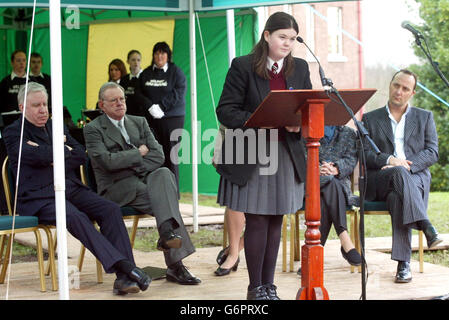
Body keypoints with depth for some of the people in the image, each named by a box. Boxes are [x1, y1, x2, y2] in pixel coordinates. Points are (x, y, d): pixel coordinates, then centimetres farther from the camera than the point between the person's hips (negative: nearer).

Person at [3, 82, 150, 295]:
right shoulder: (13, 132, 4)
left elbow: (81, 156, 12)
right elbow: (37, 156, -13)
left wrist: (56, 157, -4)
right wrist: (63, 149, 2)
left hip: (71, 189, 6)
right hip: (39, 196, -6)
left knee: (110, 209, -20)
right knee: (76, 217, -34)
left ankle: (123, 277, -30)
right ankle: (124, 265, -41)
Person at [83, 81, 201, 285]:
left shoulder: (139, 122, 20)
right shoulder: (93, 129, 3)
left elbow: (158, 155, 8)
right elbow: (107, 161, -13)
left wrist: (134, 169, -7)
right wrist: (138, 153, -2)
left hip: (144, 179, 4)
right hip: (116, 189, -4)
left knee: (163, 174, -32)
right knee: (164, 202, -30)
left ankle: (167, 232, -47)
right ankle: (176, 265, -38)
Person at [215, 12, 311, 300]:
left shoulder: (300, 68, 9)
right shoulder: (243, 66, -5)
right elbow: (225, 111, -8)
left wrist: (299, 124, -10)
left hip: (286, 155, 4)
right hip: (251, 155, -4)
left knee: (276, 222, 8)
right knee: (257, 222, -2)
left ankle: (269, 285, 18)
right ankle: (255, 288, 9)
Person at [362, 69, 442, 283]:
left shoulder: (425, 117, 19)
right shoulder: (370, 119, 17)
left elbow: (432, 153, 6)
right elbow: (365, 154, 4)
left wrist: (408, 164, -13)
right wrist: (390, 160, -16)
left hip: (416, 179, 0)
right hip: (378, 182, 0)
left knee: (397, 196, -36)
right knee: (399, 173, -37)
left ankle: (403, 263, -41)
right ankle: (426, 226, -43)